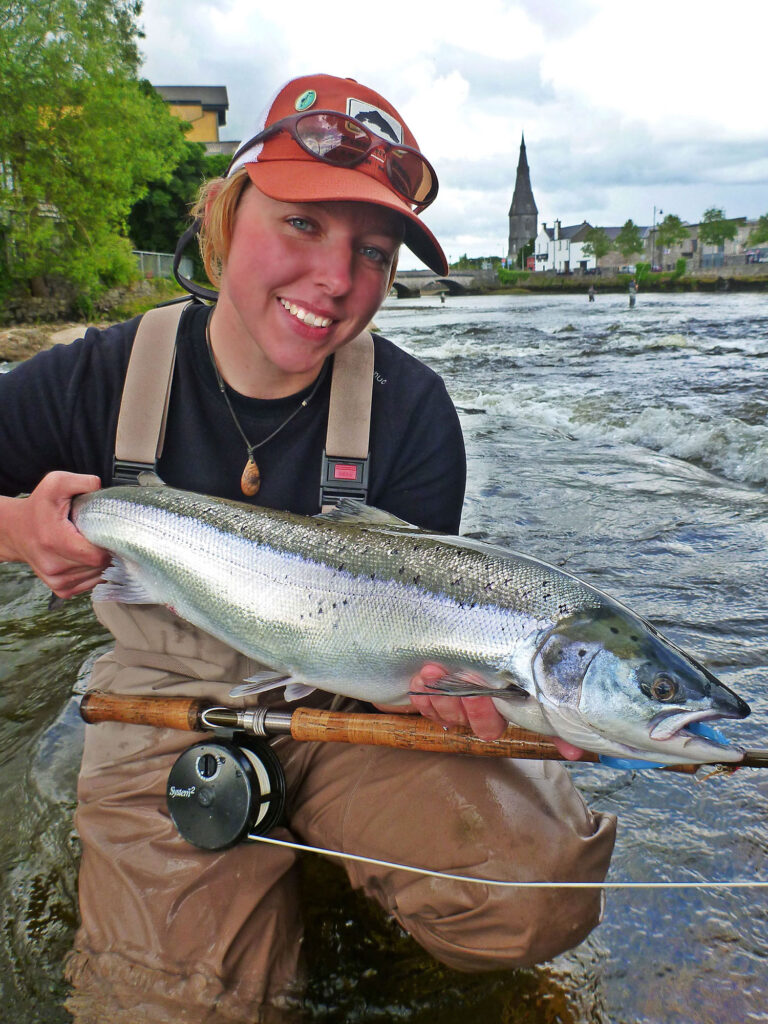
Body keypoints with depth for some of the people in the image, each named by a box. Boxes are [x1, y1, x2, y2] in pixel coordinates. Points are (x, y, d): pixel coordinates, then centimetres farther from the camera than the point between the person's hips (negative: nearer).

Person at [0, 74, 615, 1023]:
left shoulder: (410, 408, -10)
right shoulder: (100, 379, -9)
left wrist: (443, 663, -29)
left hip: (352, 697, 1)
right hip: (172, 701, 1)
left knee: (541, 890, -15)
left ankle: (321, 836, 13)